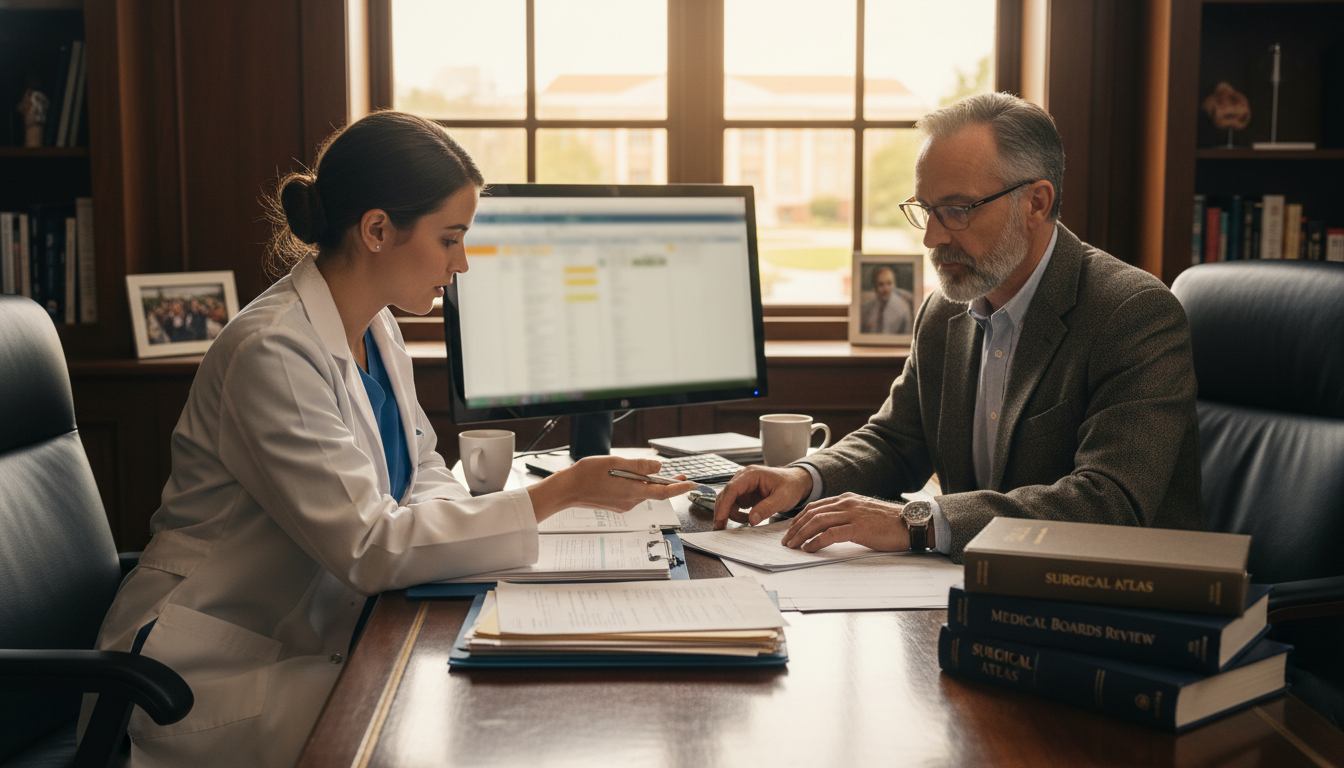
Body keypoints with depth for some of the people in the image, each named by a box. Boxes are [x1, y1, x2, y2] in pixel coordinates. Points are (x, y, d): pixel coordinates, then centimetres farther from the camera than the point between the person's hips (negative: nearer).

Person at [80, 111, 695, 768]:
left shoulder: (376, 330, 5)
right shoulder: (273, 353, -23)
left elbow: (421, 474, 15)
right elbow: (367, 548, -26)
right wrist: (561, 492, -26)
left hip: (315, 639, 8)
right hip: (214, 678, -8)